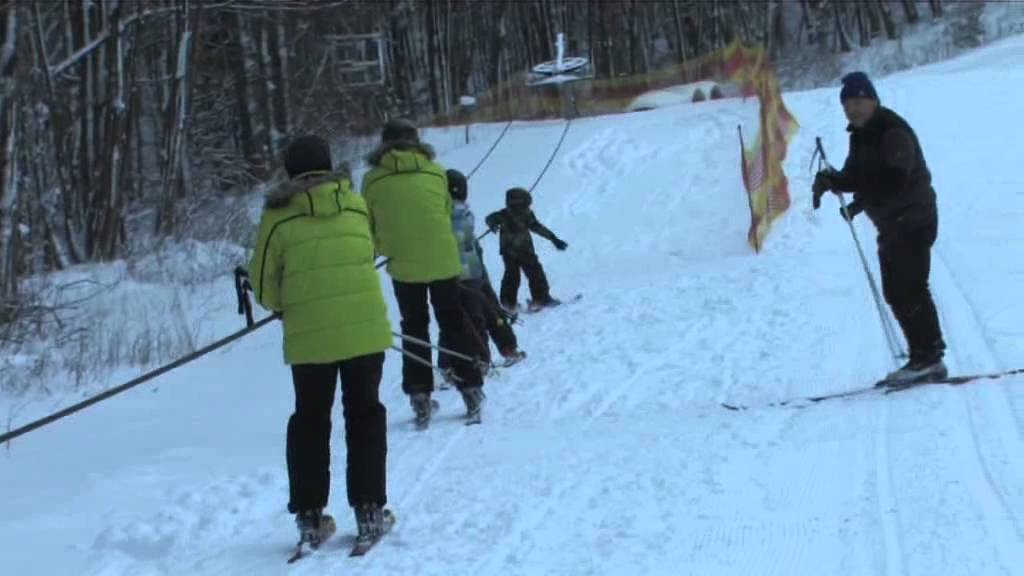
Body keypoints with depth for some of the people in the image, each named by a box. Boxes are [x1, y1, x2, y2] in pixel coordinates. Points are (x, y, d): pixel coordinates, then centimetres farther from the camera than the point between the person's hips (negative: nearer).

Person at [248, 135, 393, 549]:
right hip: (365, 327, 1)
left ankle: (310, 516, 11)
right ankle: (369, 508, 10)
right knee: (364, 413, 13)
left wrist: (280, 305, 22)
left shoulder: (278, 215, 0)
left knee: (310, 420, 12)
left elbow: (264, 282, 2)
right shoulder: (356, 204, 7)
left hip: (308, 334, -1)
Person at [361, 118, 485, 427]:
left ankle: (420, 396, 10)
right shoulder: (435, 172, -1)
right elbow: (447, 213, 7)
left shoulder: (373, 179, -3)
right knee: (454, 325, 14)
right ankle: (471, 389, 12)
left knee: (414, 329, 14)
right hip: (443, 261, 0)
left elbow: (368, 227, 4)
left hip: (404, 266, 0)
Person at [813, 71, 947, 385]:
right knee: (896, 292, 10)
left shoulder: (893, 132, -18)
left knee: (909, 289, -12)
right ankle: (925, 356, 16)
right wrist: (832, 180, -8)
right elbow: (857, 177, 11)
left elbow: (893, 181, -28)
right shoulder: (861, 135, 12)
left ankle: (928, 357, -8)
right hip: (891, 224, 10)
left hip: (913, 220, -10)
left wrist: (860, 203, -33)